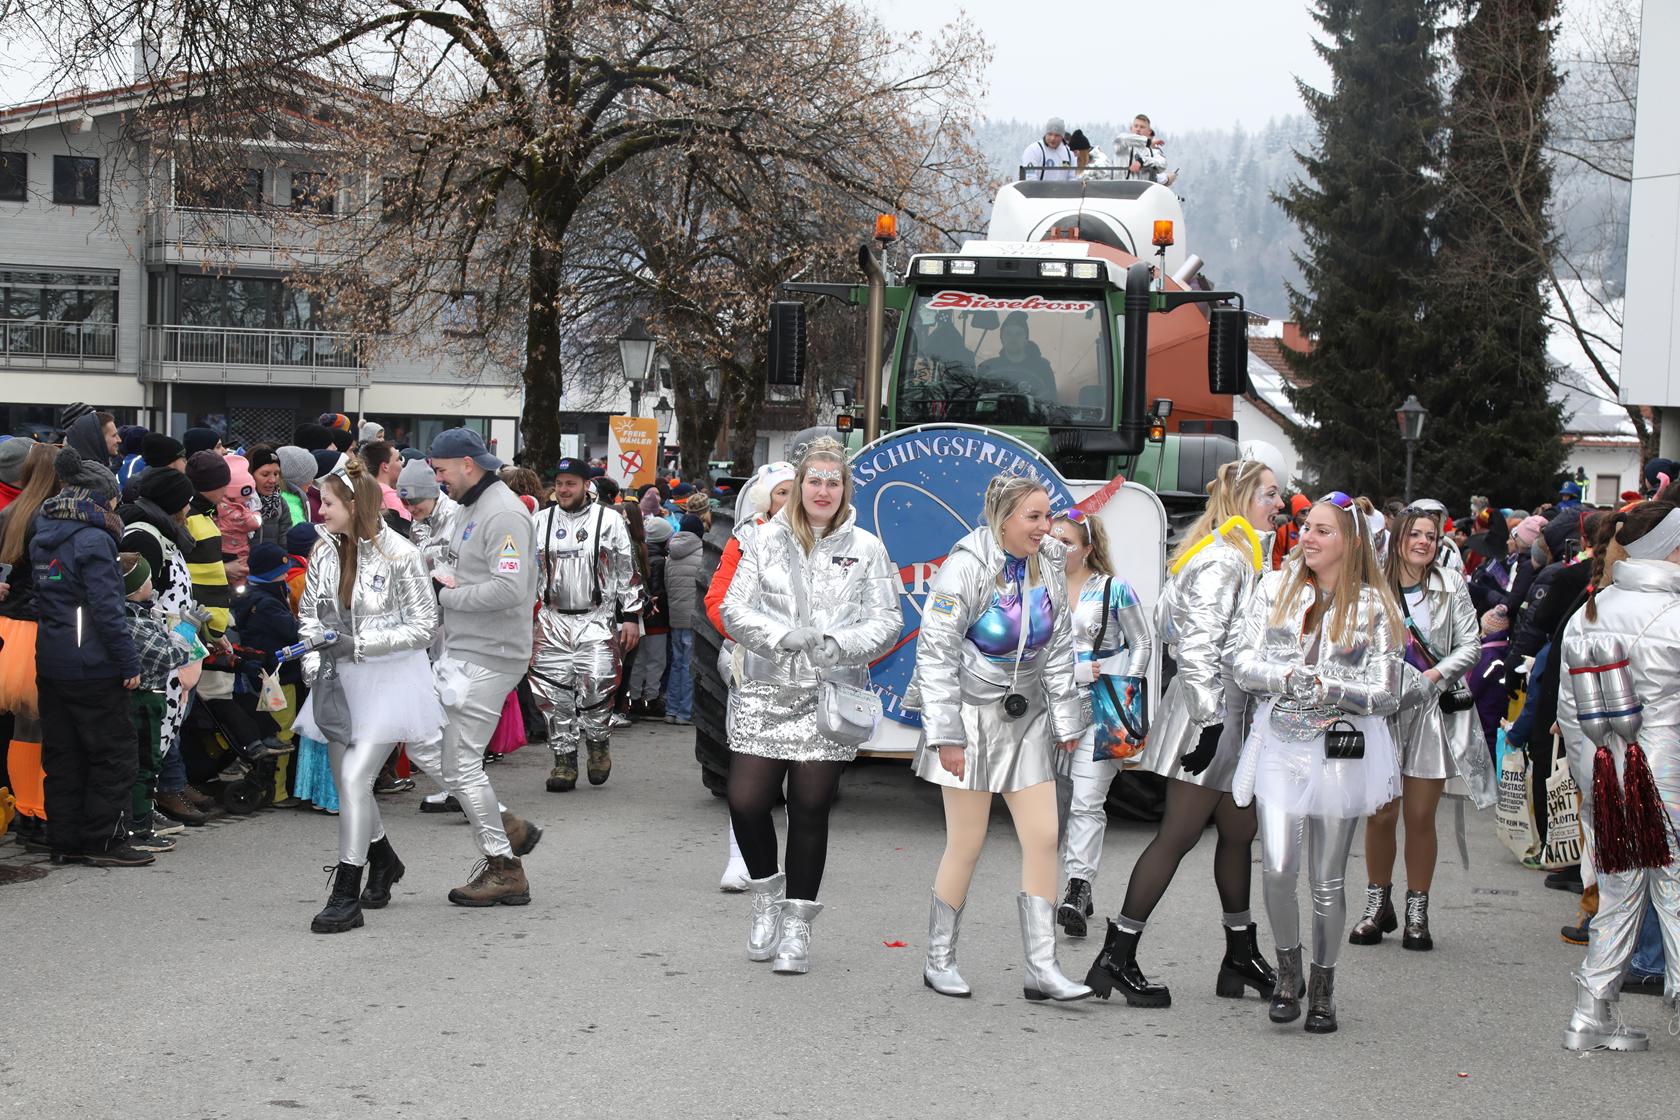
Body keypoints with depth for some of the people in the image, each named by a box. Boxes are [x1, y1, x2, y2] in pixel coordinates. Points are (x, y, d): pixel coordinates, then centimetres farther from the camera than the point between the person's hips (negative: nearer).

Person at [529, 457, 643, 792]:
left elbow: (628, 571, 3)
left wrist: (631, 617, -1)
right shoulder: (541, 522, 10)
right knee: (555, 692, -3)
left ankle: (598, 742, 12)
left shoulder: (609, 520, 1)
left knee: (596, 686, -14)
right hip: (553, 620, 3)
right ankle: (565, 760, 7)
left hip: (597, 620, -3)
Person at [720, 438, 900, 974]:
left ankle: (797, 923, 16)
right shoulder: (767, 541, 5)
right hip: (767, 693, 1)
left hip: (831, 695, -1)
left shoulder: (866, 549, 5)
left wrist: (841, 643, -16)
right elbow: (733, 609, 0)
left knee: (810, 810, 2)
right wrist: (782, 636, -17)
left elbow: (887, 621, 2)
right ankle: (767, 893, 23)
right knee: (746, 802, -5)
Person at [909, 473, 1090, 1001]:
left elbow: (1058, 650, 12)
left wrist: (1066, 721, 11)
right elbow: (936, 653, -14)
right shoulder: (966, 567, -15)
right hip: (971, 715, -6)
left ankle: (1042, 969, 2)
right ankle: (939, 961, 14)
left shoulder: (1049, 566, 3)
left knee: (1043, 838, -2)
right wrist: (946, 735, -17)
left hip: (1025, 718, 6)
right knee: (967, 844, -2)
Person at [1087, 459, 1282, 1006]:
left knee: (1239, 831, 12)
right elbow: (1198, 644, -22)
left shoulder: (1236, 557, 17)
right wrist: (1207, 718, -24)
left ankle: (1242, 957, 20)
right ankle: (1116, 957, -4)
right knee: (1178, 834, -7)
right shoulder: (1222, 560, -15)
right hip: (1212, 712, -10)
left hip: (1230, 714, 10)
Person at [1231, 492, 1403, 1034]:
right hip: (1279, 743, 1)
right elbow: (1244, 664, 1)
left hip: (1340, 750, -1)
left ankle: (1322, 987, 22)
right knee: (1276, 868, -11)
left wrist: (1327, 688, -17)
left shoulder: (1372, 605, -1)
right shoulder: (1276, 587, 5)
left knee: (1327, 880, 5)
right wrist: (1289, 677, -17)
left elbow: (1385, 695, -3)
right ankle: (1288, 966, 14)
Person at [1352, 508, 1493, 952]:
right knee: (1380, 814, 0)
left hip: (1434, 710, 0)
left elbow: (1470, 645, 3)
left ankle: (1417, 912, 13)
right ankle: (1378, 905, 16)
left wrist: (1436, 675, -11)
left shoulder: (1451, 586, 3)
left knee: (1421, 816, 3)